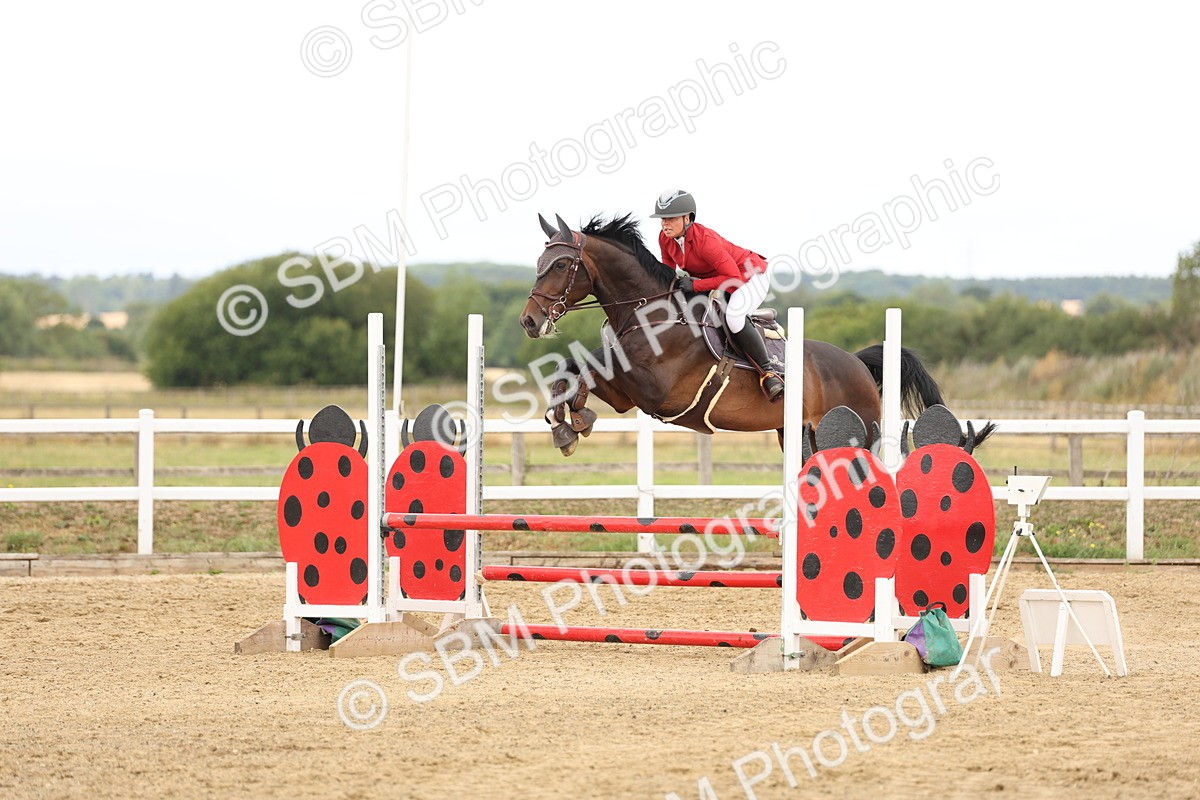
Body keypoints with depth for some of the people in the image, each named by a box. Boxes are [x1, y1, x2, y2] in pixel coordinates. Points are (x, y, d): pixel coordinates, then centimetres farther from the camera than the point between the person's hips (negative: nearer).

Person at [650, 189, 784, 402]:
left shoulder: (704, 239, -33)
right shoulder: (665, 238, -10)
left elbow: (734, 278, -34)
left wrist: (695, 285, -35)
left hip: (749, 276, -9)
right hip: (713, 279, 9)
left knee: (733, 316, -35)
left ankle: (768, 370, -23)